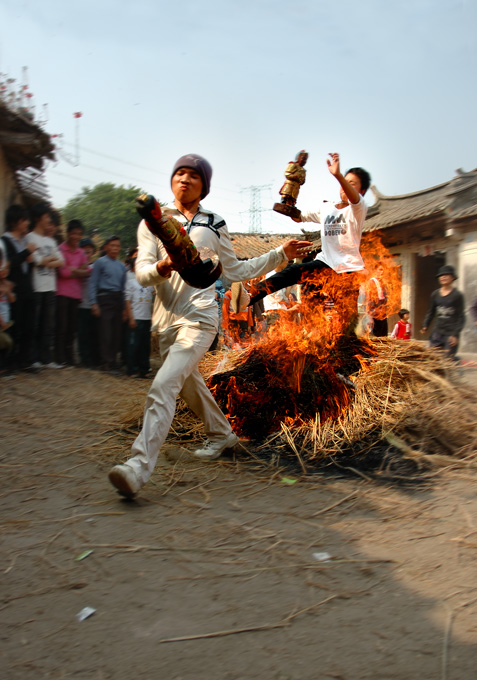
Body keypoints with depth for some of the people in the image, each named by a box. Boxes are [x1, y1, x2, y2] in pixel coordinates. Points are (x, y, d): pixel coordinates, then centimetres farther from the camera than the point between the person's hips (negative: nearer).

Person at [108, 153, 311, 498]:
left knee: (163, 386, -21)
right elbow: (142, 272, -2)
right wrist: (161, 269, -26)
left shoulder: (214, 226, 9)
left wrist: (280, 254, 11)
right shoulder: (153, 221, 8)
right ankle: (222, 434, 44)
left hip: (199, 317, -4)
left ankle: (140, 464, -26)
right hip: (165, 317, 4)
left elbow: (236, 270, 16)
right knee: (188, 383, 20)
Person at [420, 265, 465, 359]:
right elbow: (431, 312, 18)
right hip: (437, 331, 5)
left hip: (451, 332, -5)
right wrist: (425, 326, 4)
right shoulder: (435, 294, 10)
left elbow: (461, 317, -4)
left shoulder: (457, 295, -3)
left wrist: (455, 334, -11)